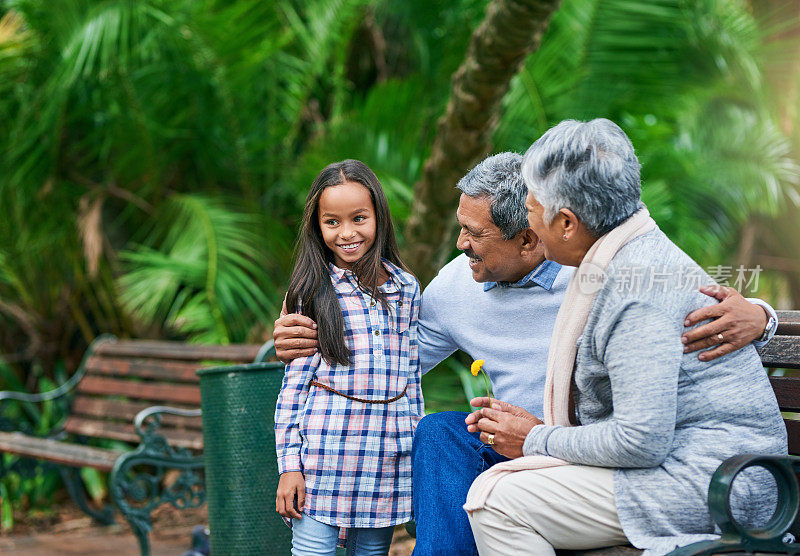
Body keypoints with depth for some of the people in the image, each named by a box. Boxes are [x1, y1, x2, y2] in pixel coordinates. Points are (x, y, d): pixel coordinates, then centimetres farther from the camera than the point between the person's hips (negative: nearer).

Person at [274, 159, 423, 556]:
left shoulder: (406, 288, 9)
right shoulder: (313, 293, 0)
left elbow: (411, 375, 14)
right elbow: (295, 378, 0)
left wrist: (416, 447, 12)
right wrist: (289, 464, -5)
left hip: (388, 449, 3)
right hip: (324, 444, -3)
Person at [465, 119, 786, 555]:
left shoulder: (636, 287, -21)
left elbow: (642, 442, -25)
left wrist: (538, 441, -10)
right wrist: (545, 426, 11)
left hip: (709, 482, -11)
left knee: (495, 502, -17)